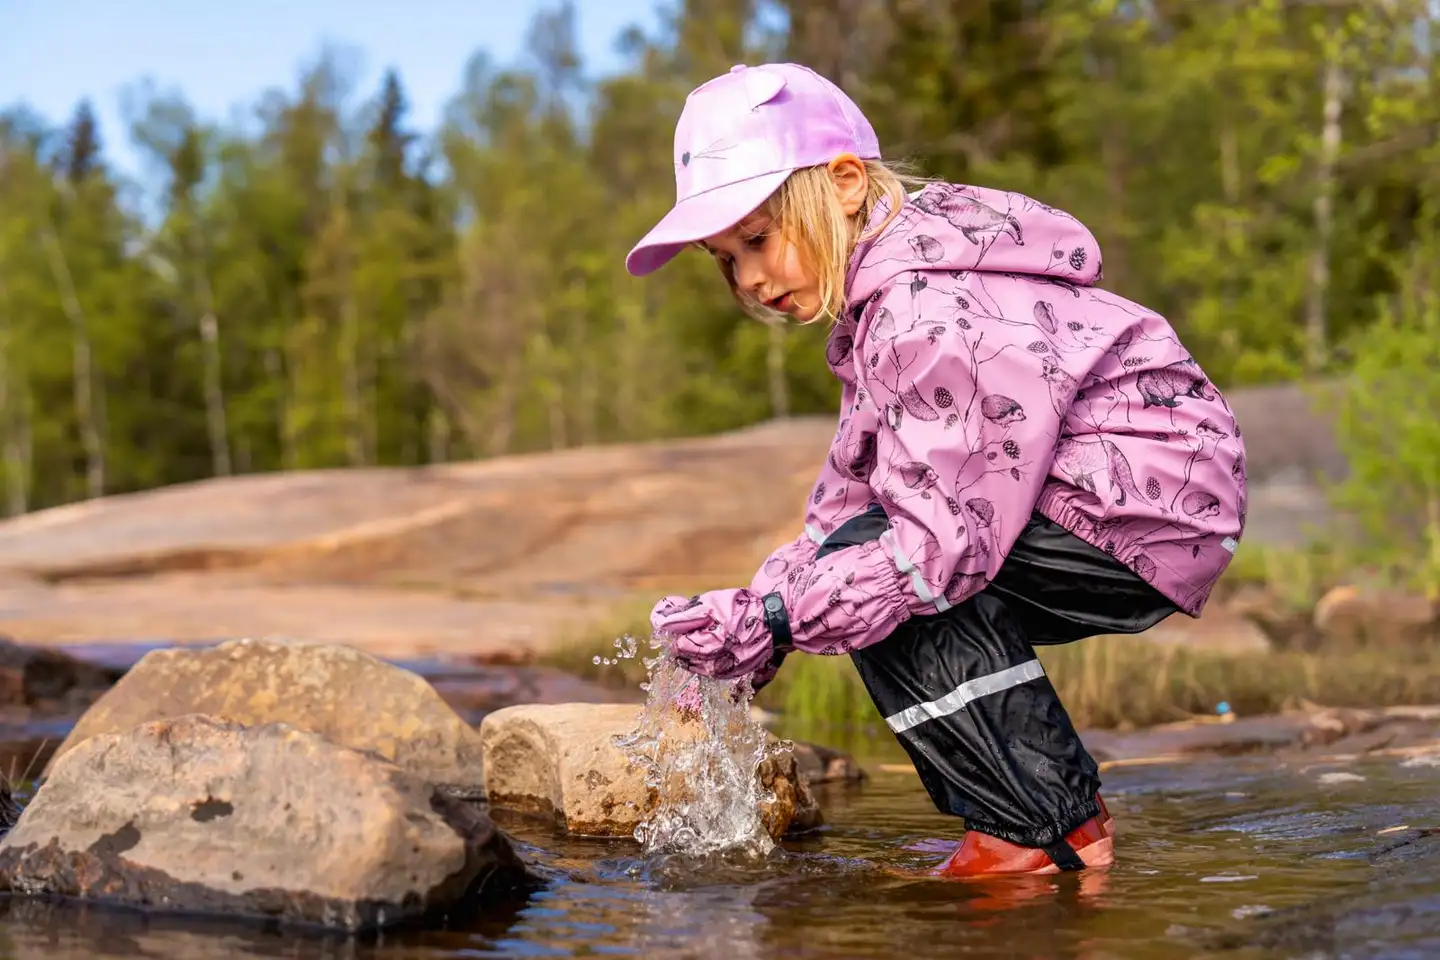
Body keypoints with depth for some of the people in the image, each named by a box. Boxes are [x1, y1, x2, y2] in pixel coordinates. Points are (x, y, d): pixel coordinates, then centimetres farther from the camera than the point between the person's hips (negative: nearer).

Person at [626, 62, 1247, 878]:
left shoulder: (932, 313, -23)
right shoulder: (879, 301, 11)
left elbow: (942, 540, -28)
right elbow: (851, 497, 8)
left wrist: (771, 620, -25)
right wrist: (748, 619, -4)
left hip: (1154, 513, -11)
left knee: (882, 570, -20)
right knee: (860, 560, 8)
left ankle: (1052, 831, -11)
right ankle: (1060, 805, 13)